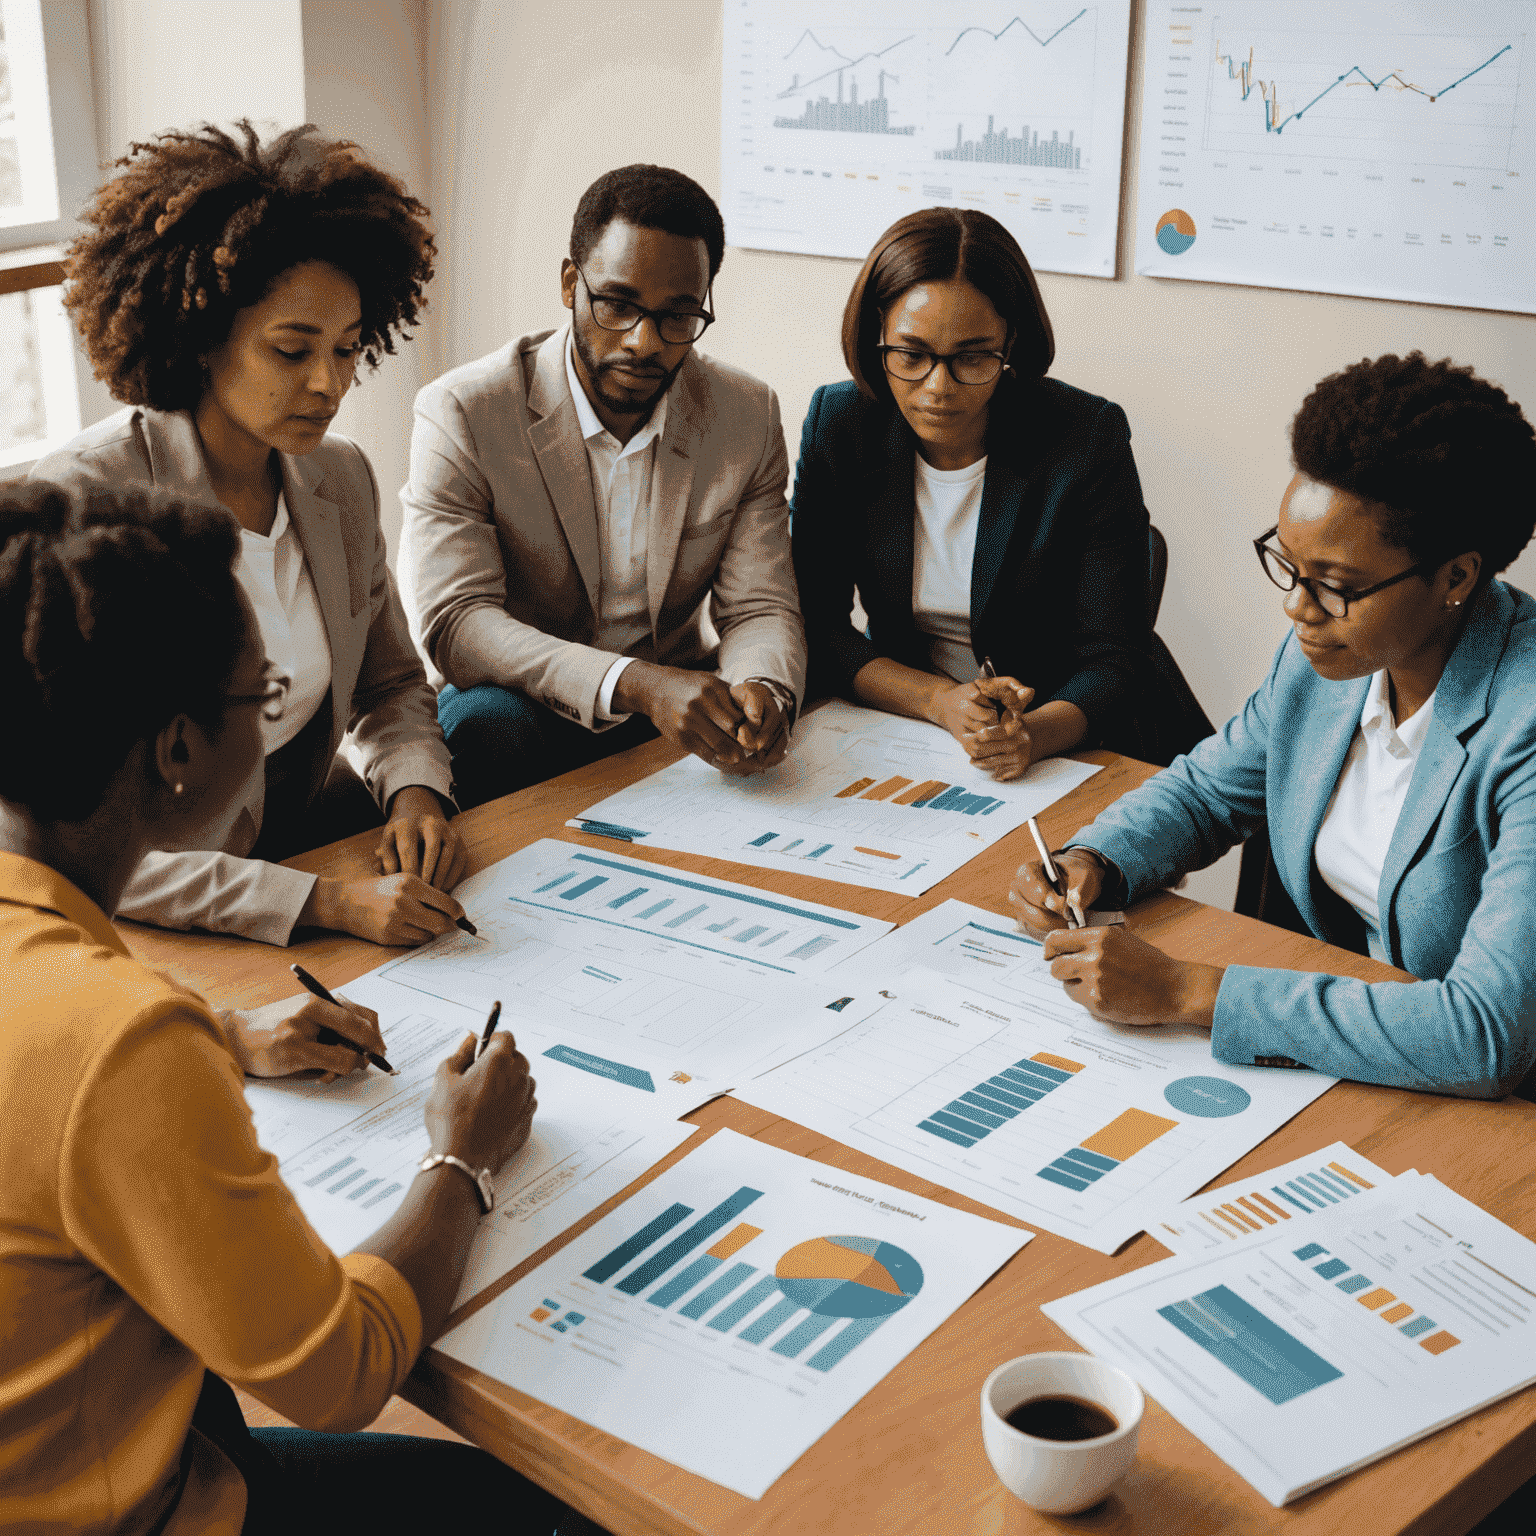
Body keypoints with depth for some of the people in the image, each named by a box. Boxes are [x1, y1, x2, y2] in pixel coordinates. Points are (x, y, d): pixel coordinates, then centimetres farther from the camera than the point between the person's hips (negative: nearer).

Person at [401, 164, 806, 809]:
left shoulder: (747, 417, -2)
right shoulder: (462, 413, -13)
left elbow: (759, 609, -2)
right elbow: (454, 623, -22)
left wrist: (764, 693, -29)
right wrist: (636, 683, -37)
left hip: (681, 705, 3)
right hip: (523, 708, -3)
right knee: (485, 723, -36)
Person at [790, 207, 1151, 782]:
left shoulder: (1088, 438, -11)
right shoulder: (839, 422, -4)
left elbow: (1109, 660, -9)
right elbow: (815, 623, -2)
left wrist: (1033, 734, -30)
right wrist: (940, 701, -17)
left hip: (1051, 750, 0)